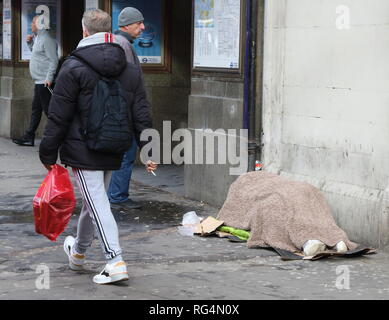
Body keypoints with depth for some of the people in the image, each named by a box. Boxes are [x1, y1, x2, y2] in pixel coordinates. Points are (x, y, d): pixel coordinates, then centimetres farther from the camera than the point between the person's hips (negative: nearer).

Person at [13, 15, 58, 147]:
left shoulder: (47, 39, -15)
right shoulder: (38, 38, 16)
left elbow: (53, 60, -20)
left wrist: (49, 78, -25)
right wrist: (30, 43, 12)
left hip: (44, 82, -10)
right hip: (39, 82, 10)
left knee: (48, 109, -6)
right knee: (36, 109, 13)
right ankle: (29, 137, 18)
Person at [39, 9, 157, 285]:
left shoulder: (74, 68, -10)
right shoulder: (131, 69, 6)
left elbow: (59, 117, -9)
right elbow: (142, 115, 5)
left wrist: (48, 154, -2)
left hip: (82, 151, -6)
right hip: (113, 152, 6)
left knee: (97, 203, -5)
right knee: (94, 201, 21)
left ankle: (115, 262, -15)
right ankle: (78, 252, 40)